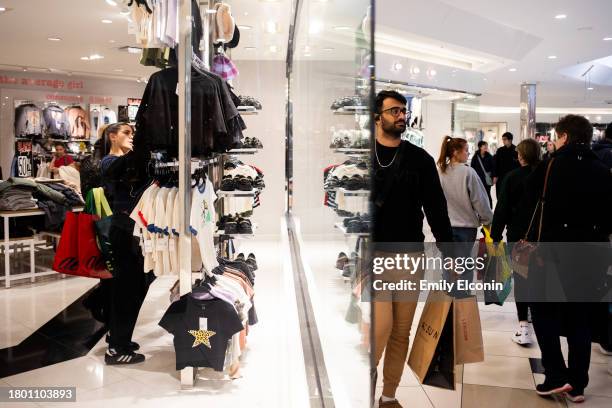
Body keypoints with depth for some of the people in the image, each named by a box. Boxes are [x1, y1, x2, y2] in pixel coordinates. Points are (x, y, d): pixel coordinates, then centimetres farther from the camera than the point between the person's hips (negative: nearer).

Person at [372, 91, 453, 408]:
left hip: (410, 255, 2)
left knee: (401, 332, 7)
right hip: (374, 254, -2)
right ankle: (369, 371, 12)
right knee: (382, 325, -15)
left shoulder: (419, 159, 6)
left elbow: (436, 207, 5)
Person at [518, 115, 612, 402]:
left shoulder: (551, 166, -7)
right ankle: (577, 385, 16)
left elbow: (528, 206, -7)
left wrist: (529, 238, 5)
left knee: (544, 310, 10)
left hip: (554, 249, -4)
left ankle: (556, 376, 2)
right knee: (581, 317, 12)